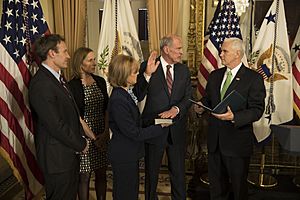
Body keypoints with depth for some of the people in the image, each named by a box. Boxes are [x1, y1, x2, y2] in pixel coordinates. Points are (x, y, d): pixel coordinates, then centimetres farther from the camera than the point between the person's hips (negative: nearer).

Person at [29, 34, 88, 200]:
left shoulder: (57, 78, 9)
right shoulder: (41, 84, -22)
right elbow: (56, 125, -24)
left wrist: (80, 138, 4)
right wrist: (81, 144, -12)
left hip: (69, 153, 9)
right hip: (57, 157, -9)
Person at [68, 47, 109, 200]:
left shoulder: (100, 81, 6)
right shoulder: (73, 85, -10)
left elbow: (106, 109, 8)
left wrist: (106, 131, -3)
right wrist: (91, 136, -12)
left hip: (102, 135, 5)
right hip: (84, 136, -5)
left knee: (101, 174, 15)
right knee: (84, 176, 7)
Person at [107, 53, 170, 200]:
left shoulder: (125, 91, -1)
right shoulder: (118, 101, -29)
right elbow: (134, 133, -25)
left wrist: (148, 74, 13)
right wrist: (161, 126, -14)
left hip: (129, 153, 9)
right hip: (123, 156, -9)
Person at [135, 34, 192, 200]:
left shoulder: (184, 70, 5)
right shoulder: (147, 66, -8)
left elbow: (188, 98, 0)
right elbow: (138, 96, -15)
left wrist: (176, 109, -20)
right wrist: (147, 73, -28)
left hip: (177, 129, 3)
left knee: (178, 172, 16)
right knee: (151, 172, 15)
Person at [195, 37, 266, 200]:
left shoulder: (253, 78, -9)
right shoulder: (214, 75, 9)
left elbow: (257, 110, -14)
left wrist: (234, 117, -28)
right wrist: (201, 106, -5)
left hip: (237, 141, -5)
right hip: (214, 139, 5)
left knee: (239, 187, 12)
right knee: (216, 185, 18)